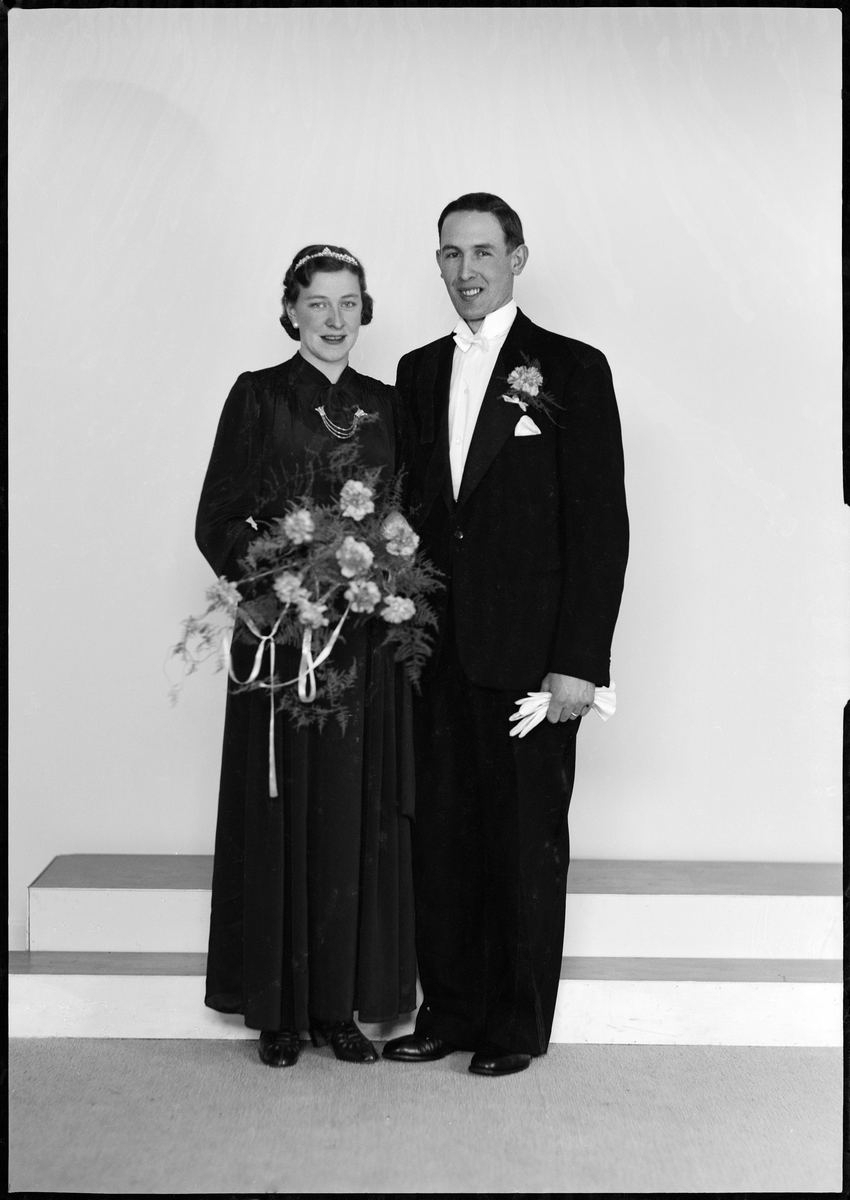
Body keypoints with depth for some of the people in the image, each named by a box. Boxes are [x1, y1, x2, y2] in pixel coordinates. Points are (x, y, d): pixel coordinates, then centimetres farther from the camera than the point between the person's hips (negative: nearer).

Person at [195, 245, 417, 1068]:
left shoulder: (385, 405, 12)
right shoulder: (258, 396, 1)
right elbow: (216, 521, -2)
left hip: (366, 638, 4)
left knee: (357, 818, 4)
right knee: (281, 818, 1)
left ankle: (341, 1005, 14)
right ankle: (278, 1011, 11)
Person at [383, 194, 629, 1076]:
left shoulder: (573, 370, -1)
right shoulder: (419, 372, 14)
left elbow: (600, 524, -6)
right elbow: (408, 507, 15)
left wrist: (579, 662, -12)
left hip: (528, 653, -4)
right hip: (436, 650, 5)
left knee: (527, 844, 5)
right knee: (440, 837, 9)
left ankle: (518, 1023, 18)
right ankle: (450, 1010, 22)